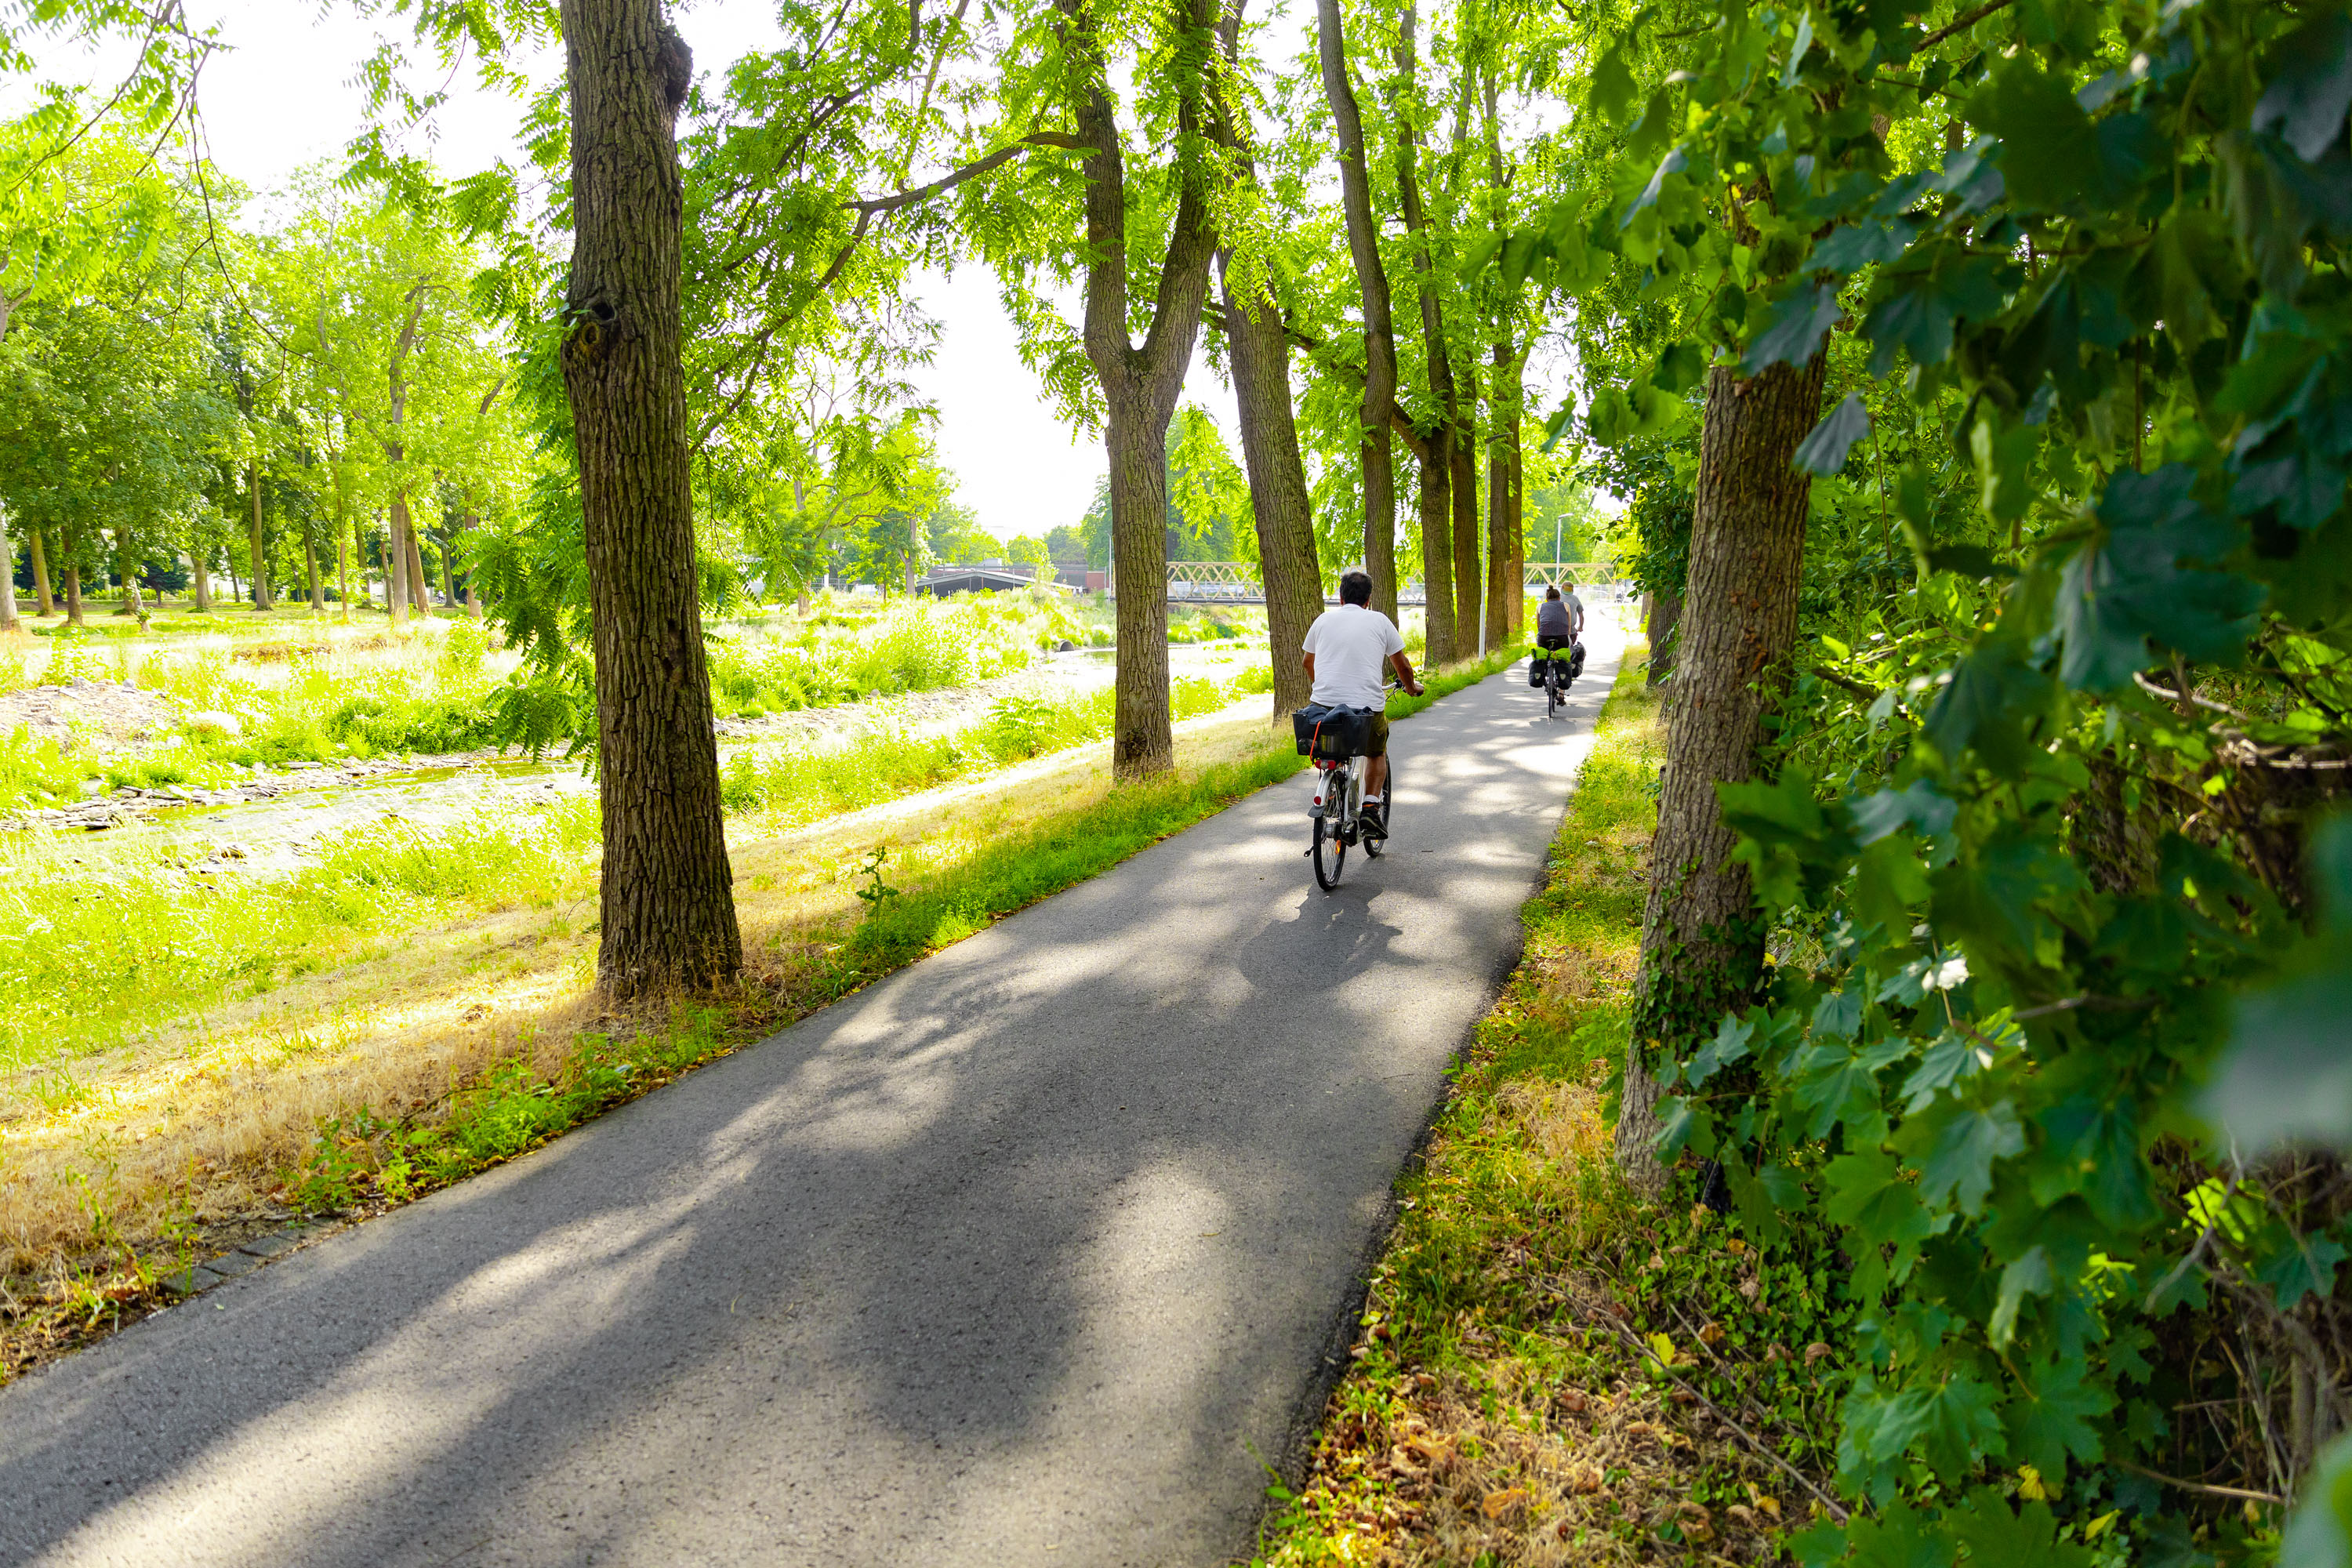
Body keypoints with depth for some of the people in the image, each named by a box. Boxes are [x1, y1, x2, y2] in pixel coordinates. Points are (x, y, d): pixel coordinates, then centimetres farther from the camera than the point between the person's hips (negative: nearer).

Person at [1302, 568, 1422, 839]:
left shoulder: (1324, 620, 13)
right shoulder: (1379, 621, 7)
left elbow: (1308, 663, 28)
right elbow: (1402, 666, 16)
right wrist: (1412, 687, 37)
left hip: (1324, 703, 2)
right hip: (1367, 706, -1)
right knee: (1377, 753, 24)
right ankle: (1371, 806, 9)